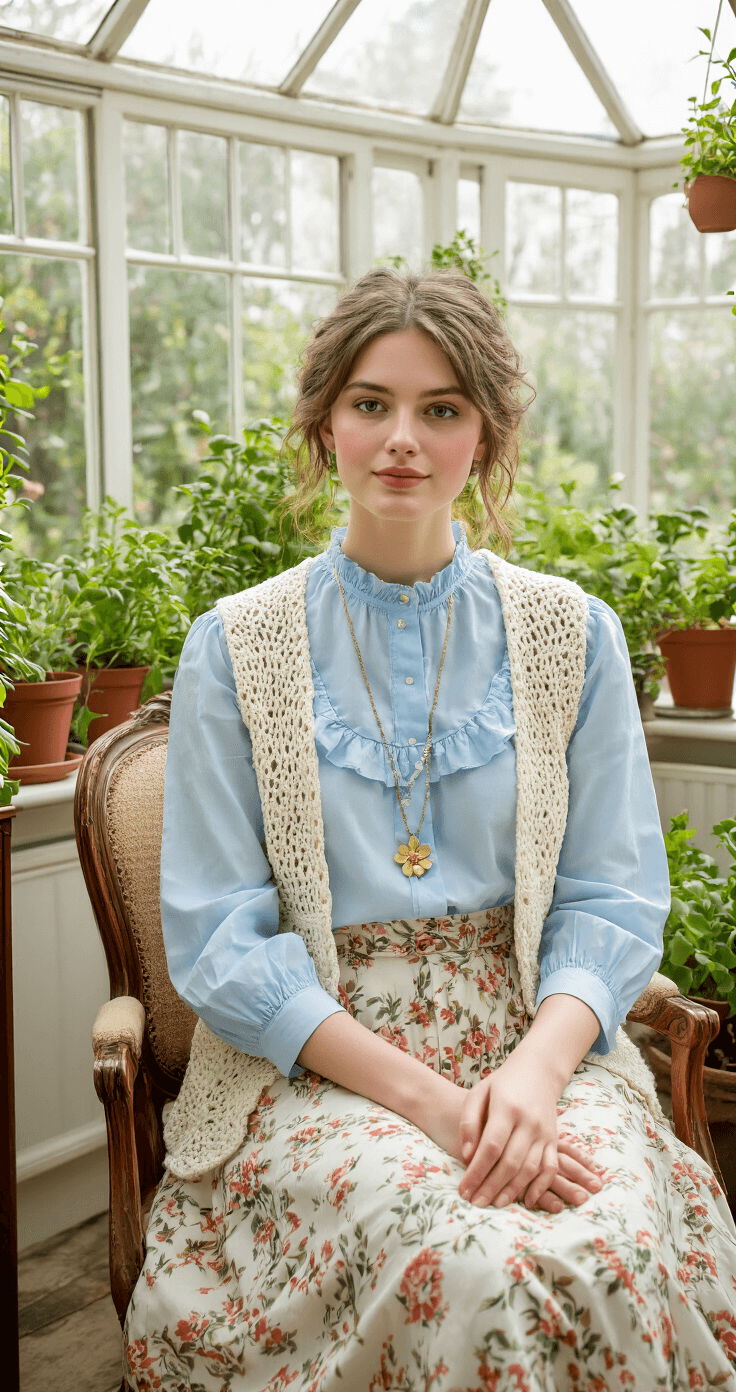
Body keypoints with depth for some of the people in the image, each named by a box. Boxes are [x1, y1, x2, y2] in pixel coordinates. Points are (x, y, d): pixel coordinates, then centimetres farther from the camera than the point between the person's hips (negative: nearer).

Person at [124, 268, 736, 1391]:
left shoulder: (573, 636, 7)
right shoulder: (234, 649, 2)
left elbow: (615, 898, 5)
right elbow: (219, 940, -3)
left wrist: (536, 1066, -16)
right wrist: (422, 1095, -16)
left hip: (537, 1037, 2)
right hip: (315, 1060, -1)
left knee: (614, 1261, -28)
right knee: (464, 1269, -30)